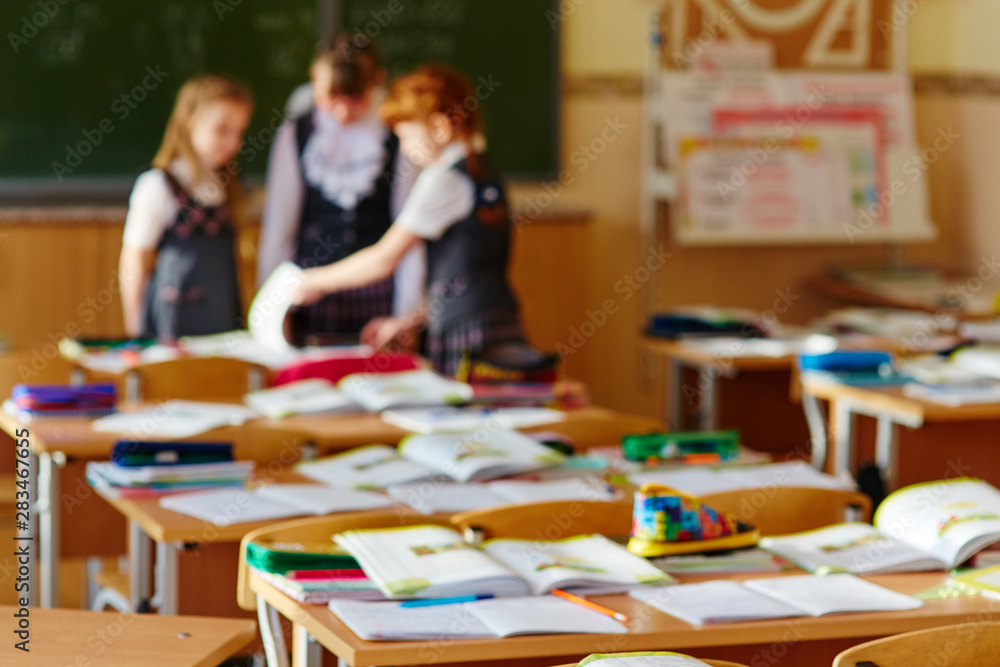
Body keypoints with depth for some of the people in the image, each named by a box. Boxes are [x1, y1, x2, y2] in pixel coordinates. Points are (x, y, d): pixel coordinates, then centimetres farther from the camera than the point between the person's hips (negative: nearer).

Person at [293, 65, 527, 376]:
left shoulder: (443, 179, -9)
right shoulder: (484, 178, 17)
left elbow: (384, 260, -8)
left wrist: (317, 280, 6)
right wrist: (408, 322, 22)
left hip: (467, 342, -8)